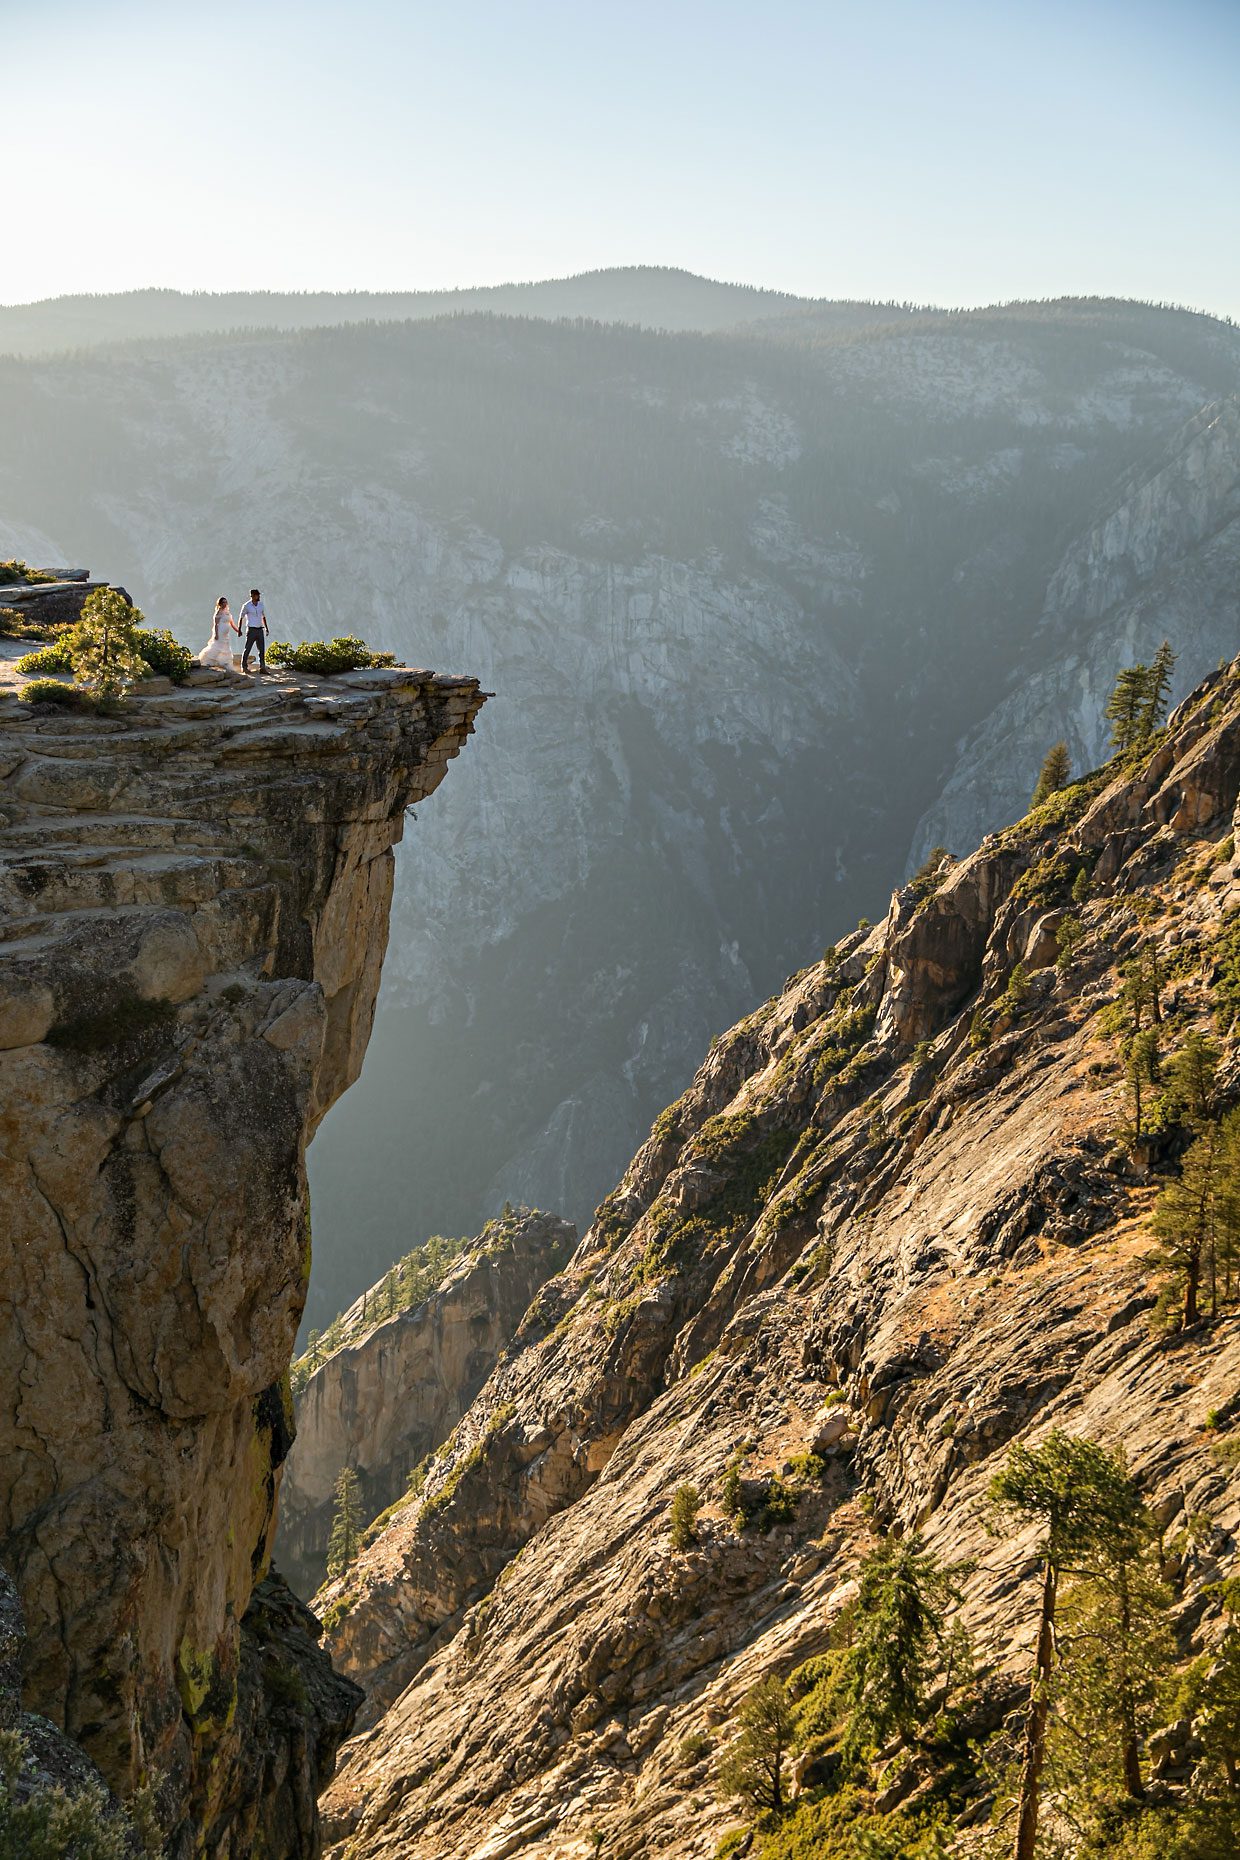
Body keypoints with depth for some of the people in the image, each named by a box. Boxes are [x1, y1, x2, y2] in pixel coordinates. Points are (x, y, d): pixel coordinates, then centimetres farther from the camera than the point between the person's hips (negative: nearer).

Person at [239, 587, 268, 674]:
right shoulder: (247, 606, -6)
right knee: (247, 649, 0)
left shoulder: (261, 605, 9)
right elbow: (241, 618, 1)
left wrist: (266, 628, 18)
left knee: (262, 649, 0)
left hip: (260, 630, 5)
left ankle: (262, 668, 0)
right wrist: (239, 630, 0)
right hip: (251, 630, -5)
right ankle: (244, 667, 10)